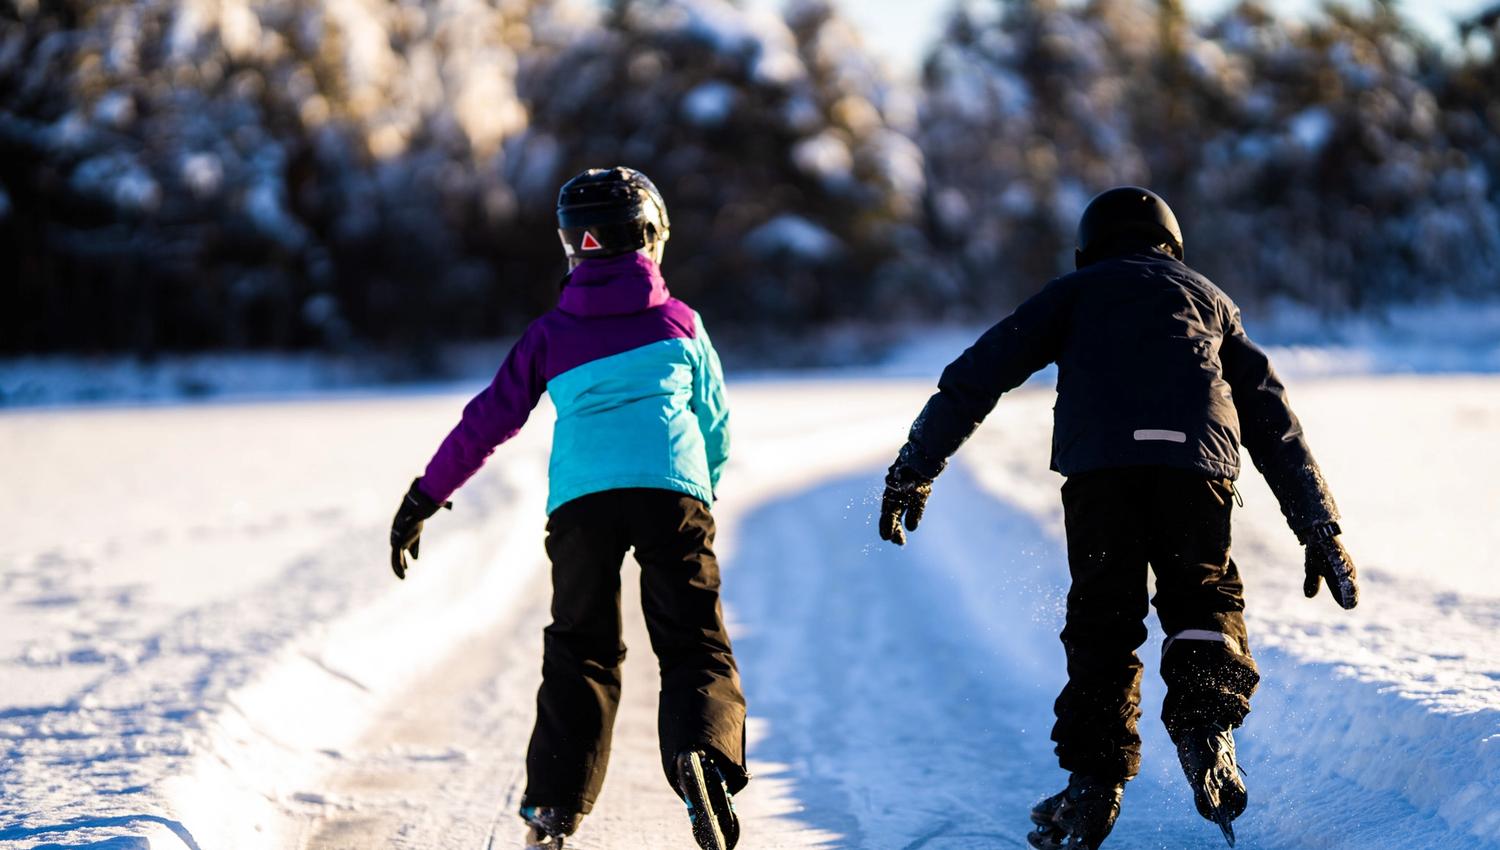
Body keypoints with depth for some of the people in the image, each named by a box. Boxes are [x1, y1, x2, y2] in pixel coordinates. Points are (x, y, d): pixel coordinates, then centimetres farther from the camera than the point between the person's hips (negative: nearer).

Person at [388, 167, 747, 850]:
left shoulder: (551, 334, 16)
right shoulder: (680, 322, 17)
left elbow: (488, 420, 15)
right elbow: (716, 426, 23)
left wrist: (424, 498, 21)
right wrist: (703, 490, 41)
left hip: (580, 500, 1)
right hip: (672, 492, -1)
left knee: (579, 654, 13)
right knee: (693, 645, 2)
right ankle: (703, 752, -28)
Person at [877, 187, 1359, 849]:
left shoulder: (1078, 290, 29)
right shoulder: (1210, 299, 34)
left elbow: (983, 370, 17)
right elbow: (1274, 422, 30)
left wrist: (915, 466, 16)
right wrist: (1322, 532, 30)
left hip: (1100, 461, -1)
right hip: (1198, 461, 1)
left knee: (1101, 619, 9)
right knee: (1203, 597, 18)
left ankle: (1094, 784, 3)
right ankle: (1205, 725, -8)